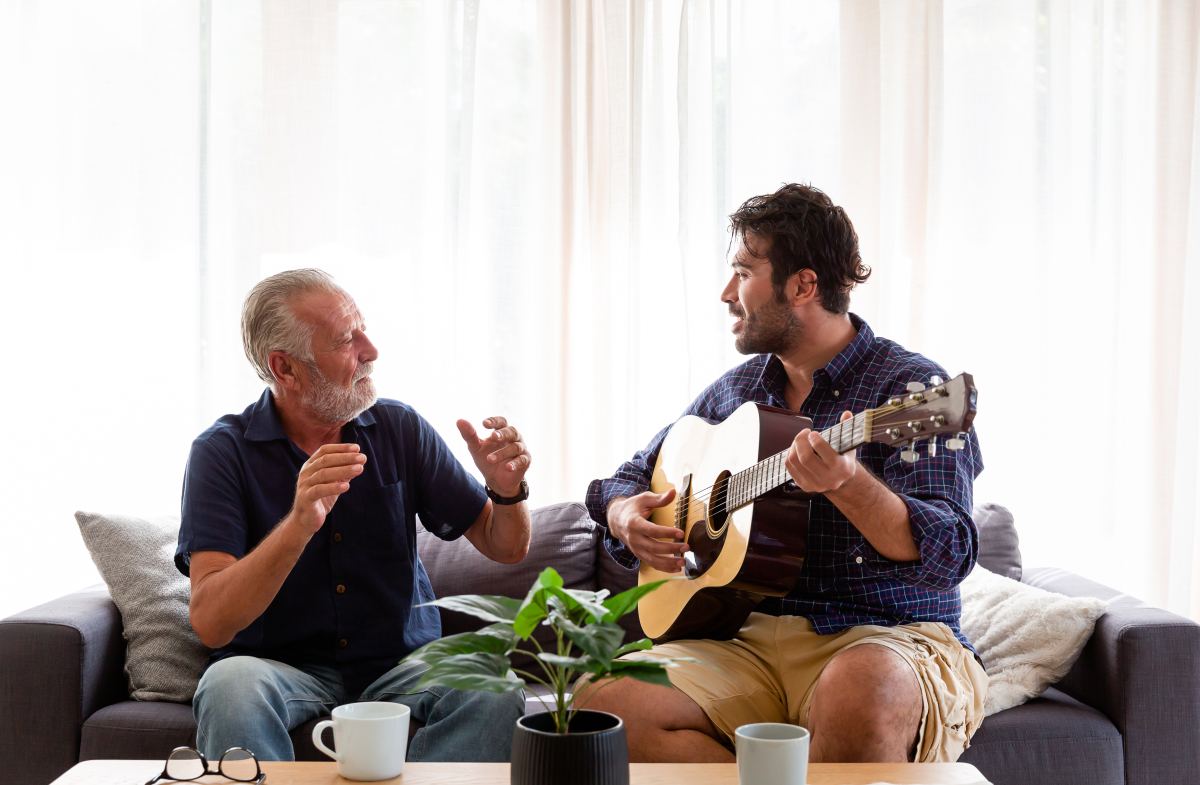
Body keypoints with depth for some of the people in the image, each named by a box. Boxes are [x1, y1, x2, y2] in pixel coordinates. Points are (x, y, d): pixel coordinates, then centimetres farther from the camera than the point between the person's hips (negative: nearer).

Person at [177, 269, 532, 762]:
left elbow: (505, 549, 8)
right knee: (229, 685, -35)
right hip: (283, 670, -2)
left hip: (401, 664, 2)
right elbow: (210, 624, -18)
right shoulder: (223, 452, -7)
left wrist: (506, 489, -16)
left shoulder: (400, 429, 2)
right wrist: (298, 526, -33)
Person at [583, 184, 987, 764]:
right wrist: (624, 515, 2)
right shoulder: (734, 391, 15)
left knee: (861, 694, -42)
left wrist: (847, 484, -36)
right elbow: (634, 474, 26)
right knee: (605, 701, -22)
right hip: (749, 638, 6)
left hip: (885, 635, -5)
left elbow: (949, 555, -18)